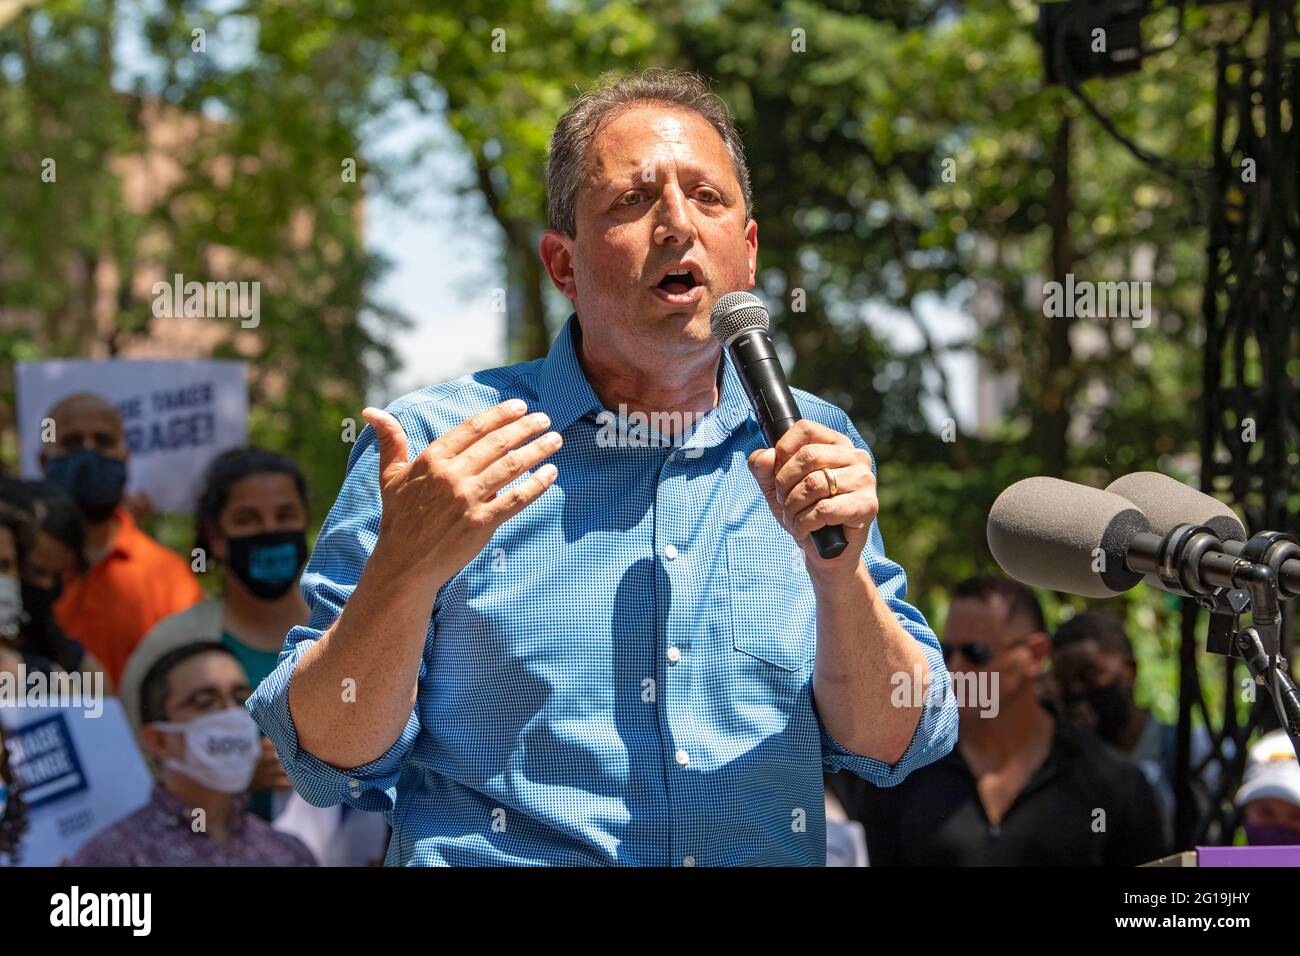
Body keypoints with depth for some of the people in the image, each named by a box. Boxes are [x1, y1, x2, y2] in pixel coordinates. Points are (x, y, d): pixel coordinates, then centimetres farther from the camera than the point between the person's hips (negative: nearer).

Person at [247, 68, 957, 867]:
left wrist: (839, 572, -10)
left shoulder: (812, 447, 10)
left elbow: (889, 746, 5)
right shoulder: (435, 442, 1)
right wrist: (407, 569, -17)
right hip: (498, 860, -2)